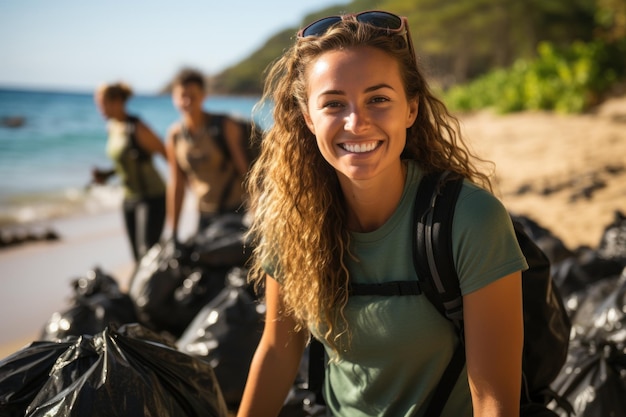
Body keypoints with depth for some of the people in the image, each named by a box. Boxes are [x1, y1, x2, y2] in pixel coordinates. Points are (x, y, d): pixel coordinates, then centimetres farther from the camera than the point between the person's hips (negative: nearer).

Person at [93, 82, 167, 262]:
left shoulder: (136, 128, -18)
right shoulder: (112, 126, 7)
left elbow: (167, 154, -14)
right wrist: (107, 174, 3)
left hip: (152, 198, -8)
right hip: (130, 198, 8)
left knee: (147, 255, -15)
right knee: (138, 258, 10)